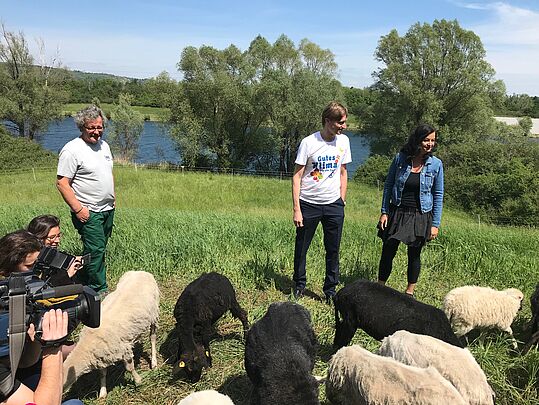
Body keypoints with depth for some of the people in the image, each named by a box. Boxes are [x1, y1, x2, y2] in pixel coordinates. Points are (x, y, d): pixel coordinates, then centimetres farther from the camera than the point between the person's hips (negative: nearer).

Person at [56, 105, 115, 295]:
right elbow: (62, 183, -16)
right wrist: (78, 209, -20)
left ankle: (83, 284, 28)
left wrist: (112, 197, 17)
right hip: (88, 212, -8)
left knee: (98, 250, 14)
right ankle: (99, 291, 4)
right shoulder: (72, 150, -14)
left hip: (107, 210, 8)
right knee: (96, 250, -8)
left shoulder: (103, 145, 11)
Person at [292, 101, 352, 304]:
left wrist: (342, 200, 9)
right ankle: (299, 285, 28)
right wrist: (296, 209, -13)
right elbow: (297, 177, -9)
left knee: (333, 250, 7)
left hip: (333, 205, 3)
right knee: (301, 248, 7)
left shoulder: (343, 141, 3)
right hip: (308, 204, -3)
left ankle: (330, 291, 21)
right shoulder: (309, 143, -11)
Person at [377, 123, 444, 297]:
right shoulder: (400, 158, -6)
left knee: (414, 255, 12)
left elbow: (438, 195, -1)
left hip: (420, 216, 0)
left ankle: (410, 291, 29)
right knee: (388, 252, 6)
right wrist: (384, 212, -1)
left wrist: (435, 224, -3)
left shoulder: (436, 164, -6)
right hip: (397, 212, 0)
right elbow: (388, 185, 3)